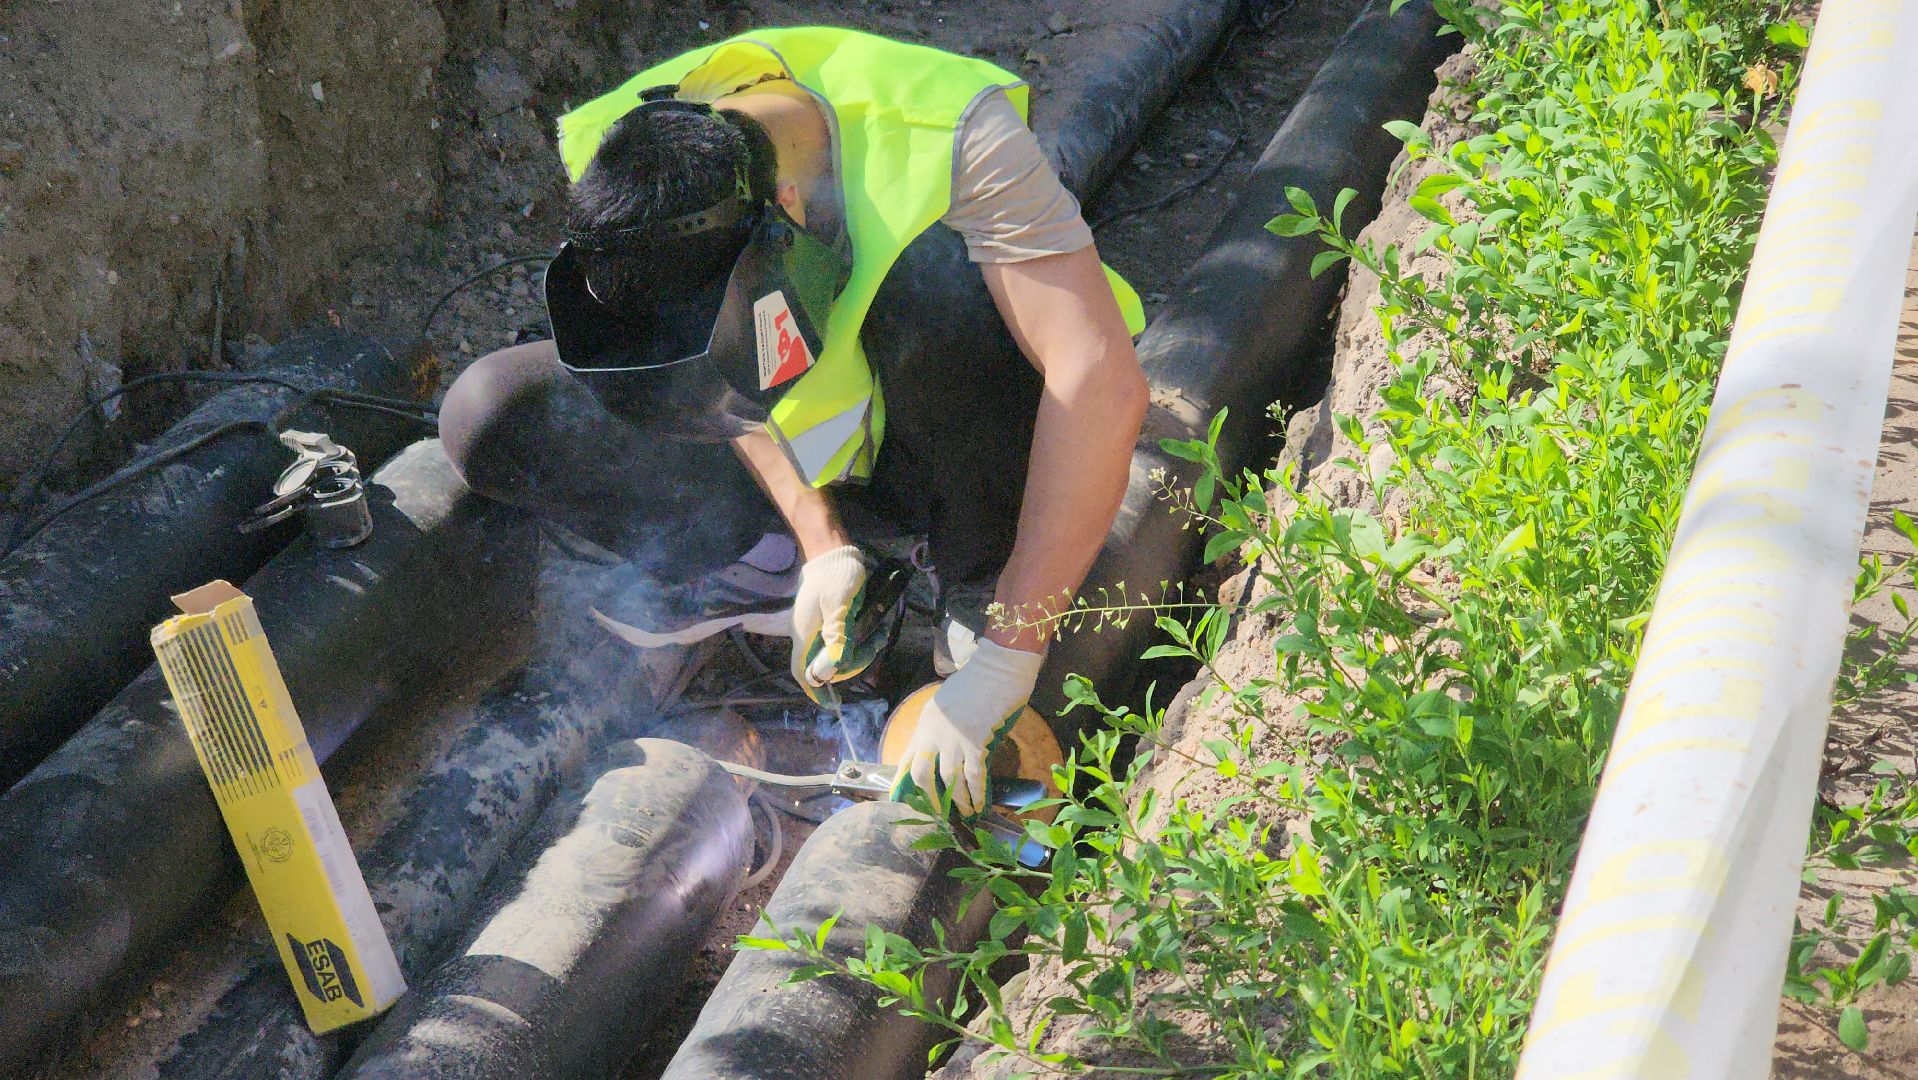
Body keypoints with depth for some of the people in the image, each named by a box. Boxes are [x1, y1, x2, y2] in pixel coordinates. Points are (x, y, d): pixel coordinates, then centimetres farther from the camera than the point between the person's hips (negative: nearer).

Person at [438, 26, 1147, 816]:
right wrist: (822, 542, -22)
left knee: (929, 277, -38)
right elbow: (723, 387, -8)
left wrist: (1004, 657, -41)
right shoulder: (607, 156, -21)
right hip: (811, 453, 3)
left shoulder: (946, 137, -34)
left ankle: (984, 593, -17)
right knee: (488, 416, -16)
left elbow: (1104, 384, -40)